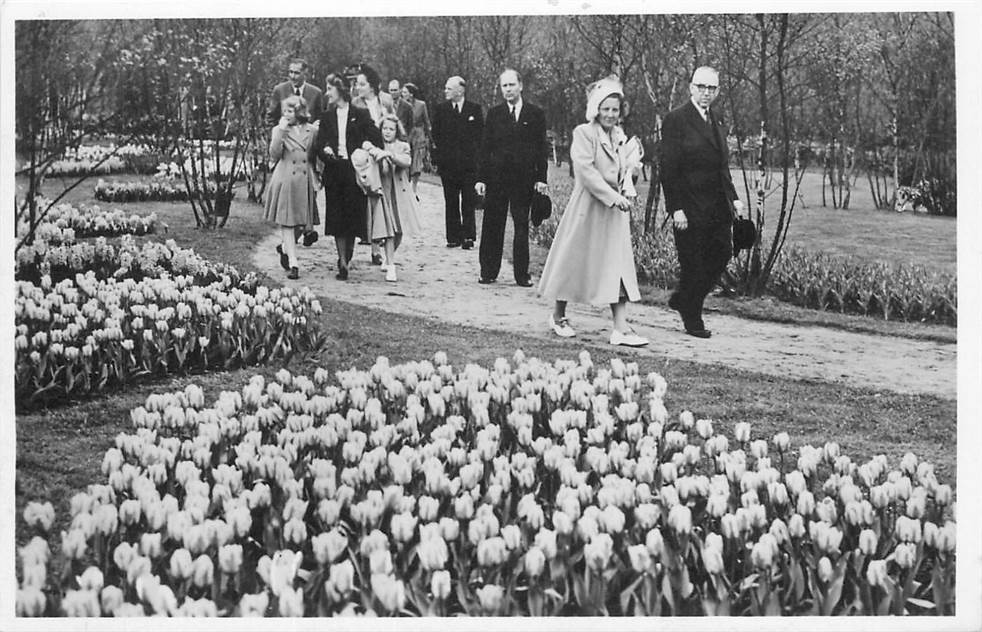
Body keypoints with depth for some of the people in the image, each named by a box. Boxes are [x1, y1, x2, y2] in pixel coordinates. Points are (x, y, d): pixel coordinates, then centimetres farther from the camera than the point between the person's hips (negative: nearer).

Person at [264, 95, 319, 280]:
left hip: (305, 180, 2)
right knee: (287, 222, -3)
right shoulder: (278, 130, 0)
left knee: (300, 220, 7)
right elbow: (274, 155, -12)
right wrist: (281, 132, -19)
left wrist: (317, 179, 8)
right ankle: (293, 264, -2)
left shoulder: (311, 131, 5)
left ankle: (284, 246, 36)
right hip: (285, 180, -2)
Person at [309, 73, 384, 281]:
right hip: (334, 170, 2)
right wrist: (324, 150, -15)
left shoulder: (360, 114, 5)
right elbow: (319, 143, 7)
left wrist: (369, 144, -19)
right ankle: (343, 262, 3)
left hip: (355, 170, -2)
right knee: (336, 216, -2)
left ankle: (346, 255, 16)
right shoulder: (326, 117, 13)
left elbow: (377, 138, 2)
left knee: (353, 215, -2)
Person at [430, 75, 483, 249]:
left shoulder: (475, 109, 5)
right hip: (448, 163, 2)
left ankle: (469, 237, 1)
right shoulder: (440, 110, 9)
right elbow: (436, 135, 8)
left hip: (469, 163, -2)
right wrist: (438, 156, 0)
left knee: (468, 202, -2)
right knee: (451, 202, 4)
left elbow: (480, 135, 5)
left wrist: (475, 154, -2)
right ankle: (453, 237, 9)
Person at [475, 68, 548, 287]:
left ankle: (522, 275, 9)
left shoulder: (535, 113, 5)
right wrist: (481, 178, 0)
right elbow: (485, 147, 6)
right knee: (492, 226, 3)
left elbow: (542, 148, 4)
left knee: (522, 227, 3)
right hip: (496, 177, 1)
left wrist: (541, 178, -3)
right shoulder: (494, 114, 7)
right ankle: (488, 272, 12)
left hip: (524, 179, -1)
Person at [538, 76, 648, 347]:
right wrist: (612, 196, -23)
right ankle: (558, 315, 25)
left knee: (618, 266, 0)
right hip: (588, 207, -6)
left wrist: (626, 191, 6)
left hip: (615, 207, 6)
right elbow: (585, 170, -19)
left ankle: (620, 329, -3)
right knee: (574, 260, 5)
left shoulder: (619, 136, 13)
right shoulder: (583, 133, -9)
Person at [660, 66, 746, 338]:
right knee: (692, 263, 1)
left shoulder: (715, 121, 15)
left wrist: (733, 197, 11)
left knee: (722, 253, 7)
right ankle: (692, 319, 15)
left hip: (717, 206, 7)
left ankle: (682, 298, 25)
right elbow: (668, 168, -14)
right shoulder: (676, 119, -9)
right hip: (689, 207, -7)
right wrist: (676, 208, -19)